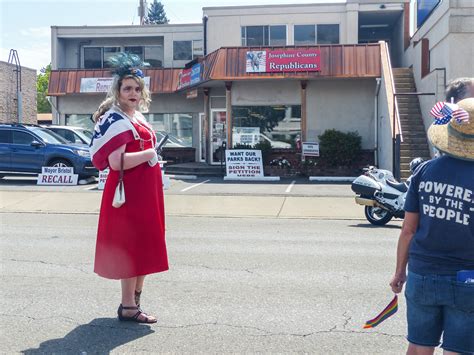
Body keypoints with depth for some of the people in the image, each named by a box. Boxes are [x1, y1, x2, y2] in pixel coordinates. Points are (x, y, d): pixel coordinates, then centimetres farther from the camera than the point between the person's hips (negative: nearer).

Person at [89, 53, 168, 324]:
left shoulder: (138, 116, 15)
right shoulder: (116, 119, -14)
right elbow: (116, 162, -24)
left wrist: (158, 173, 16)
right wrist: (150, 153, -15)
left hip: (146, 191, 10)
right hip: (129, 191, -9)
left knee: (145, 245, 15)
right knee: (131, 245, -3)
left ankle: (135, 300, 28)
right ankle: (128, 306, 8)